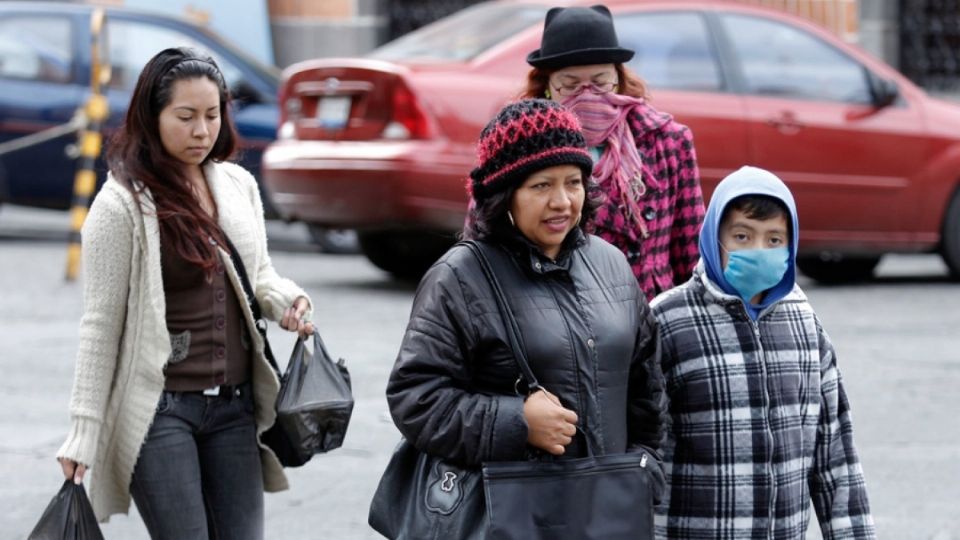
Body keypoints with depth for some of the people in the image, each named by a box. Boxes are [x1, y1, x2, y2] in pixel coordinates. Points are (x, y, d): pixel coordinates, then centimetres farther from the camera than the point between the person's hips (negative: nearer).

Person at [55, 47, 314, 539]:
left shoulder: (239, 186, 7)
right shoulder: (122, 204, -9)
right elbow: (101, 324, -7)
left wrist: (284, 299, -4)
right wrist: (84, 431, -8)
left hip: (235, 405, 5)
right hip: (160, 407, -5)